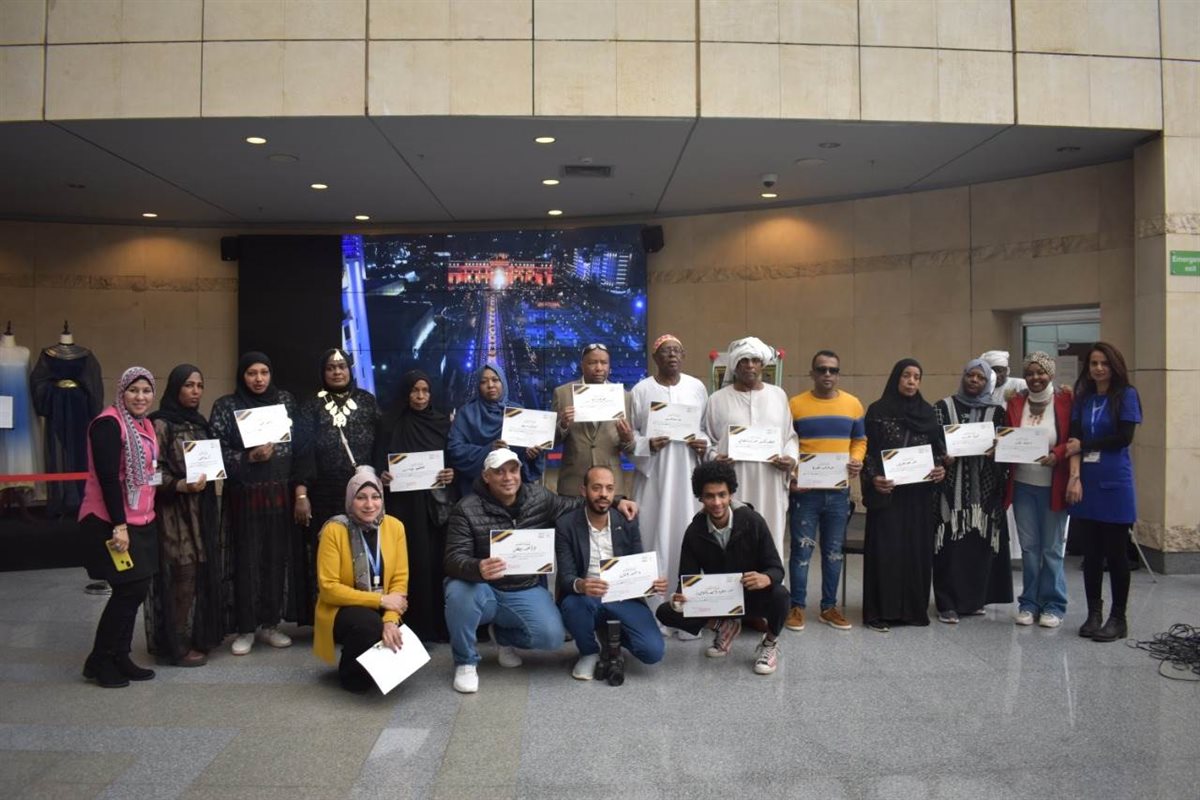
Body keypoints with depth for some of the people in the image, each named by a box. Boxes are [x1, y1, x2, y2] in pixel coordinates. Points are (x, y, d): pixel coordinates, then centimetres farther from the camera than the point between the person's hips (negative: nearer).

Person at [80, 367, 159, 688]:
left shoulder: (145, 425, 12)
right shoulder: (108, 423, -14)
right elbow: (107, 477, -20)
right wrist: (119, 525, -22)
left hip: (140, 522, 8)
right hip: (110, 523, -8)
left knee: (136, 590, 10)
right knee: (129, 589, -5)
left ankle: (119, 658, 22)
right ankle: (98, 661, 11)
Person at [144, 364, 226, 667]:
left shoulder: (200, 423, 13)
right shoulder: (161, 424, -9)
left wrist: (216, 471, 4)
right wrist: (182, 485, -28)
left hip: (203, 509, 8)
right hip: (175, 510, -8)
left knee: (202, 573, 10)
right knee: (182, 576, -7)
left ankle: (197, 638, 21)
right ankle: (175, 646, 3)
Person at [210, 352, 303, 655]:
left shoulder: (285, 400, 8)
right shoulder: (225, 406, 1)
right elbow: (218, 451, -4)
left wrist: (273, 450, -4)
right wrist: (250, 457, -16)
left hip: (280, 491, 2)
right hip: (245, 493, -2)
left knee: (278, 556, 5)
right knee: (247, 559, 0)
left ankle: (270, 623, 18)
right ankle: (245, 627, 11)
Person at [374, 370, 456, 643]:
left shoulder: (442, 422, 9)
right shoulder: (390, 424, 4)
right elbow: (380, 462, 2)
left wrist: (452, 474, -11)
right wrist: (382, 475, -18)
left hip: (437, 502, 2)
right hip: (405, 503, -2)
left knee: (437, 561, 1)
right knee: (413, 562, -4)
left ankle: (440, 623, 10)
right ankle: (413, 625, 3)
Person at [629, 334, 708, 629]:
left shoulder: (697, 387, 8)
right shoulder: (641, 390, 1)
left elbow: (708, 427, 13)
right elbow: (628, 433, 3)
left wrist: (704, 444, -6)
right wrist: (647, 446, -15)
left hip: (688, 475, 2)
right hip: (654, 476, -2)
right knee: (654, 539, -2)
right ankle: (653, 611, 9)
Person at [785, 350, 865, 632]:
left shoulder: (853, 404, 6)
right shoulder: (795, 405, -3)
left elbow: (860, 440, 13)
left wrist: (856, 460, -7)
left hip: (839, 490, 3)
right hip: (804, 490, -3)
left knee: (834, 551, 11)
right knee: (802, 549, 2)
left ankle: (829, 607, 22)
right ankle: (797, 606, 13)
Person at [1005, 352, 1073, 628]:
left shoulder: (1065, 400, -5)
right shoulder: (1016, 402, 5)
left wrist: (1057, 455, -23)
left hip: (1053, 486, -3)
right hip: (1022, 485, 3)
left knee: (1052, 548, 5)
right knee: (1028, 547, 9)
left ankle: (1053, 605, 18)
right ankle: (1029, 603, 20)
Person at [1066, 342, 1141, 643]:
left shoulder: (1126, 395, -1)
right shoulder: (1082, 398, 10)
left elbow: (1124, 438, -10)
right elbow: (1074, 441, 1)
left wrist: (1084, 445, -3)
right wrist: (1075, 477, -11)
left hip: (1115, 483, -4)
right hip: (1086, 482, 4)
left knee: (1115, 552, 2)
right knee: (1091, 552, 8)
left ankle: (1118, 618, 12)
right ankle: (1093, 613, 18)